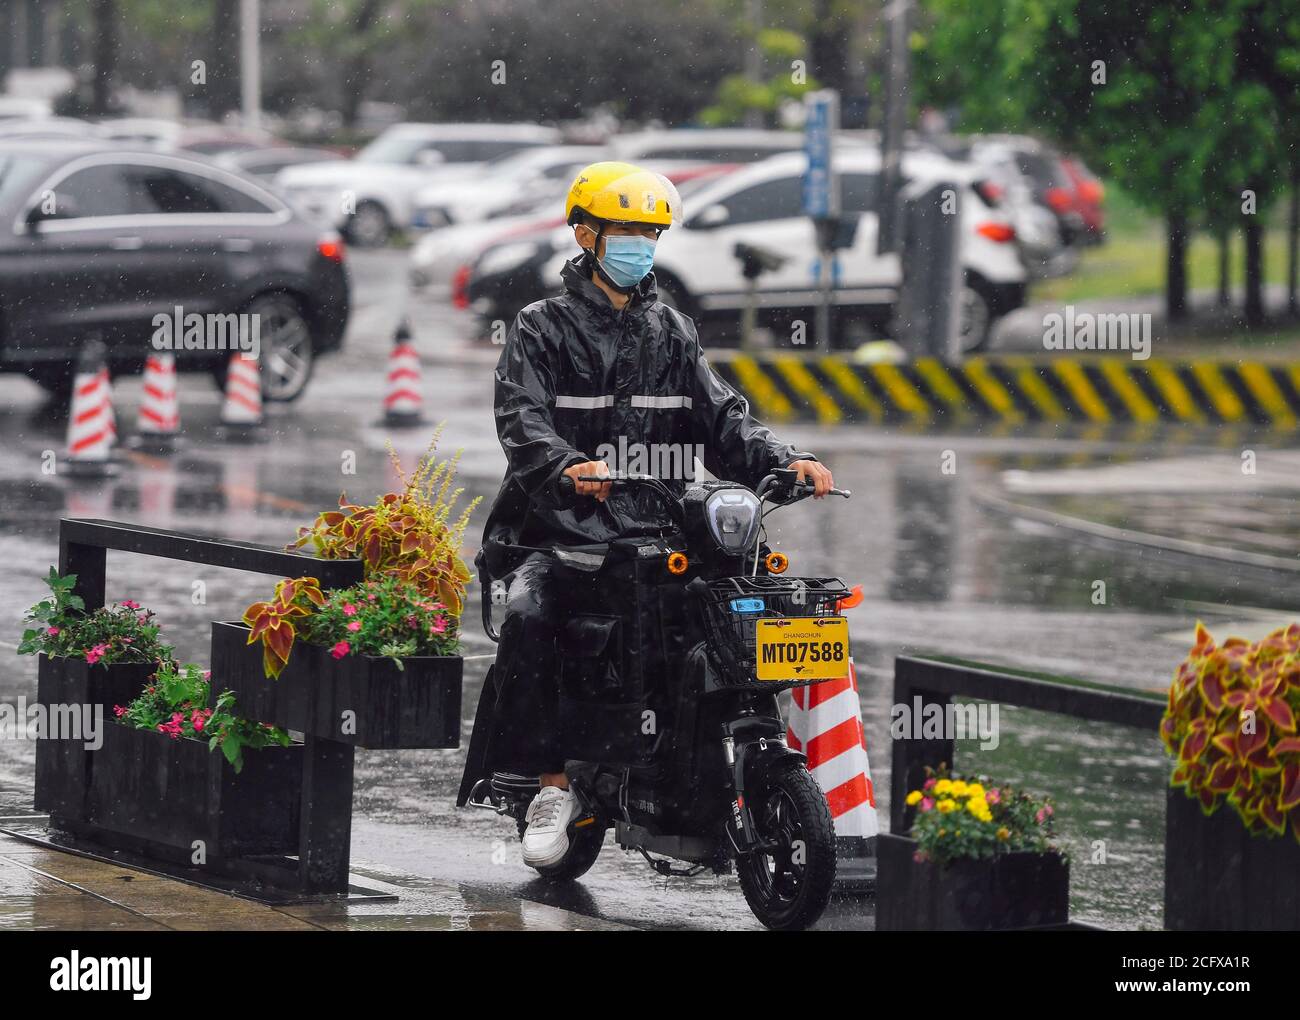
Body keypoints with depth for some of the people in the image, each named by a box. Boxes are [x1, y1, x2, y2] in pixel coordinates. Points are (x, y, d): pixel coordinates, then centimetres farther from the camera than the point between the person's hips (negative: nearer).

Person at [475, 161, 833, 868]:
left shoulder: (672, 333, 20)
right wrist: (567, 466, -34)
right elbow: (522, 418, -12)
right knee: (528, 618, -31)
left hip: (653, 532, 3)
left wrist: (784, 462, -9)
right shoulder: (543, 328, 6)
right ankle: (551, 780, -21)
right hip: (556, 530, -3)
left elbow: (719, 418, 12)